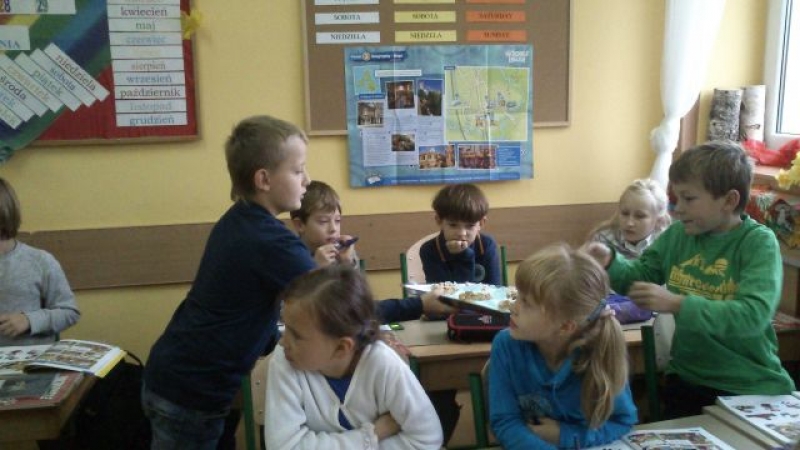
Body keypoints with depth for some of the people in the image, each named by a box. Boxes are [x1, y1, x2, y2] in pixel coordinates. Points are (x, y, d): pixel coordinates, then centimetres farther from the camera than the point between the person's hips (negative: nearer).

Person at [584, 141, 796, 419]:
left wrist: (677, 305, -37)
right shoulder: (678, 234, -1)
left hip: (752, 387, -4)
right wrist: (610, 262, -10)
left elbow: (753, 315, -28)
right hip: (686, 379, 4)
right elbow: (641, 277, 11)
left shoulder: (759, 243, -15)